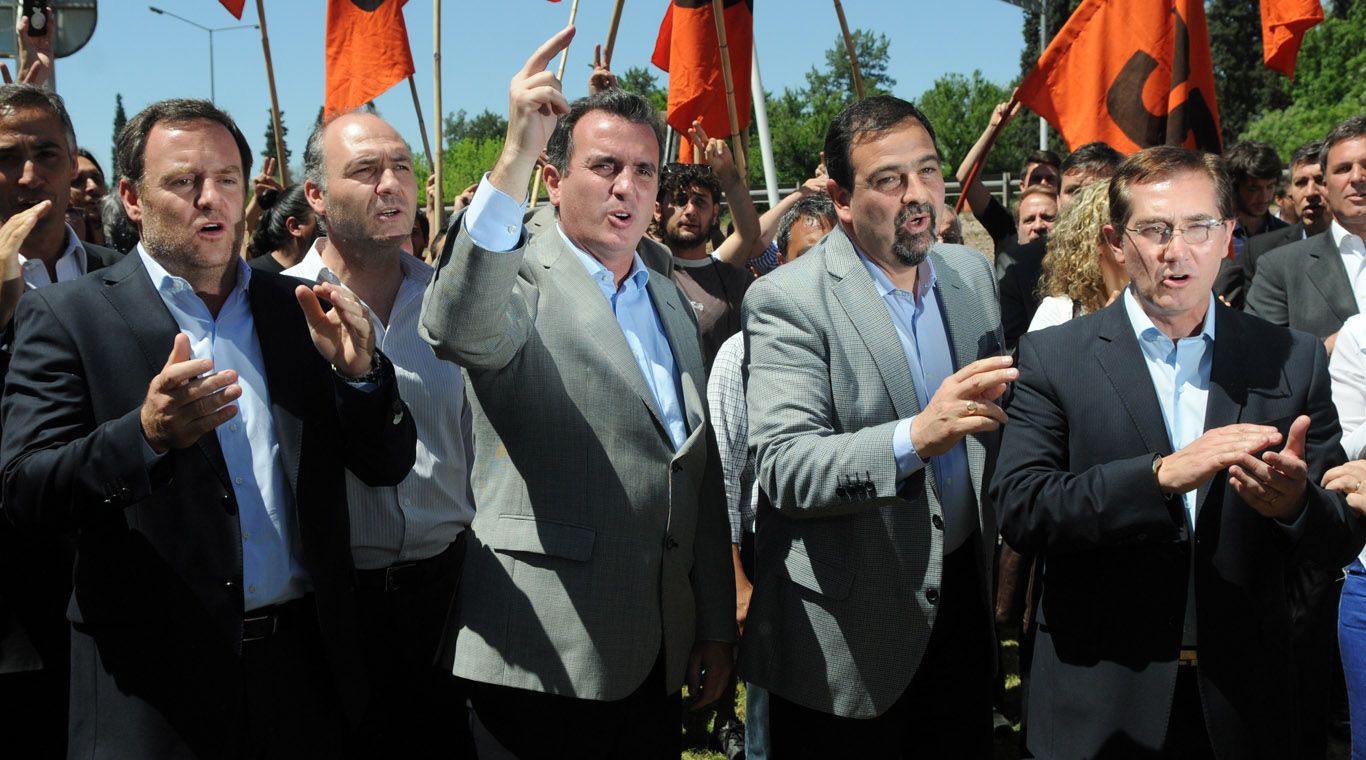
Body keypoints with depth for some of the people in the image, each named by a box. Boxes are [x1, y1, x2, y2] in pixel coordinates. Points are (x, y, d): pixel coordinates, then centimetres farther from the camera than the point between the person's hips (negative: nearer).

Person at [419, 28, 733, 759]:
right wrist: (513, 159, -39)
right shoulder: (518, 282, -6)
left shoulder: (673, 302, 13)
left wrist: (716, 627, 15)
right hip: (545, 659, -6)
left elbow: (701, 473, 15)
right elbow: (456, 329, -31)